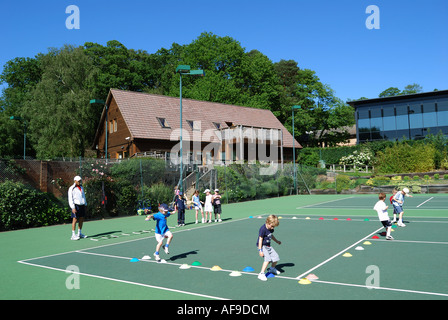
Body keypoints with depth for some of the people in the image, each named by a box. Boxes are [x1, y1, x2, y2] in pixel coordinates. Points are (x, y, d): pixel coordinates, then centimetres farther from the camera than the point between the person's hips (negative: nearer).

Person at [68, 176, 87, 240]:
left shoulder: (81, 187, 16)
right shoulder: (71, 188, -5)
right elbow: (70, 199, -9)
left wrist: (85, 205, 19)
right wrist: (73, 207, -17)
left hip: (82, 205, 7)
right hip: (76, 205, -7)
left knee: (81, 219, 8)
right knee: (75, 219, -8)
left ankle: (79, 233, 17)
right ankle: (73, 235, -5)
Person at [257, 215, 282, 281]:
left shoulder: (271, 229, 2)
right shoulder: (263, 229, -23)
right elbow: (260, 240, -22)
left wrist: (277, 241, 37)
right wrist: (260, 250, -23)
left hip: (268, 246, 8)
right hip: (262, 246, -8)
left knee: (276, 258, 7)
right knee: (267, 259, -25)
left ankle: (272, 269, 37)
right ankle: (261, 274, -19)